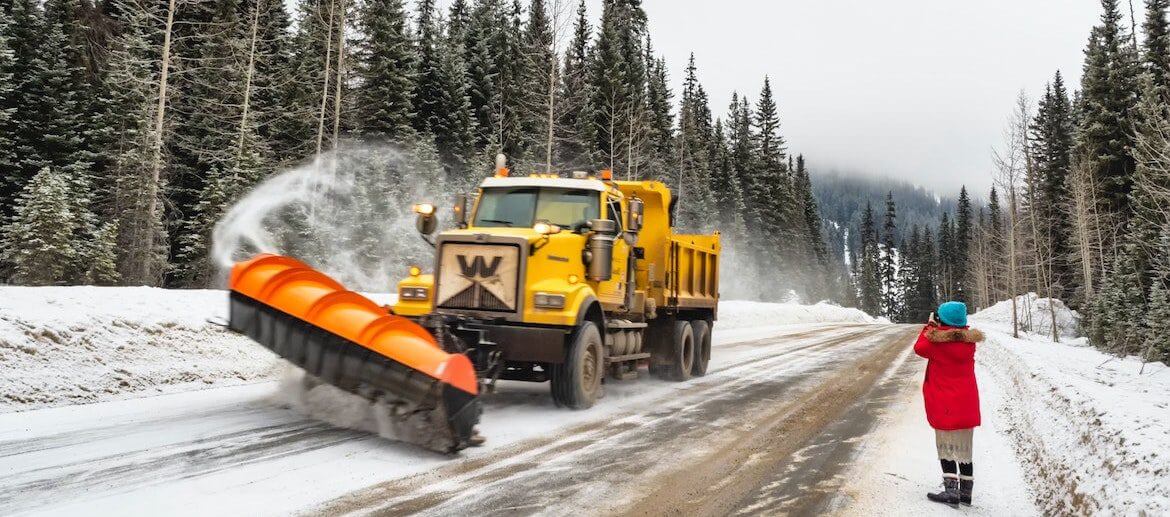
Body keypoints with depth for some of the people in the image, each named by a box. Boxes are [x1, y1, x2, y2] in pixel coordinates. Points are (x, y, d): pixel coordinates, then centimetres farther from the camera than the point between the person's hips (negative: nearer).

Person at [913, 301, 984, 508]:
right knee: (964, 448, 14)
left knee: (946, 447, 4)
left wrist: (930, 326, 13)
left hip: (944, 403, -5)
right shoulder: (969, 341, -1)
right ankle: (965, 492, 20)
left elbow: (919, 348, 3)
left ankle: (951, 491, -3)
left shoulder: (937, 341, -16)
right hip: (967, 403, 5)